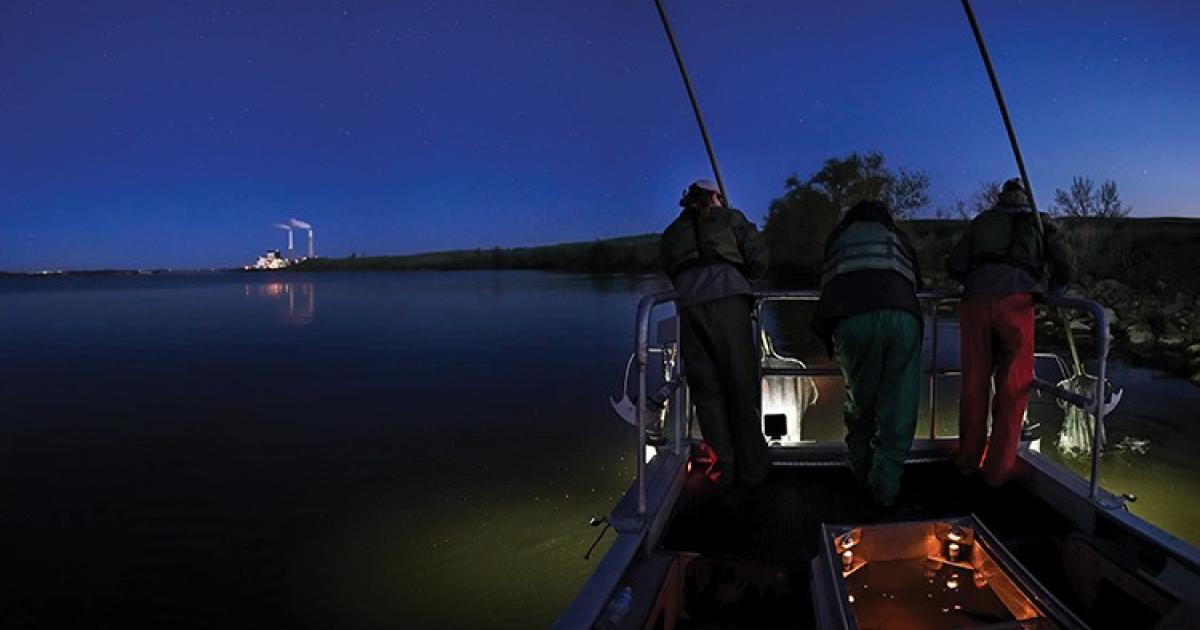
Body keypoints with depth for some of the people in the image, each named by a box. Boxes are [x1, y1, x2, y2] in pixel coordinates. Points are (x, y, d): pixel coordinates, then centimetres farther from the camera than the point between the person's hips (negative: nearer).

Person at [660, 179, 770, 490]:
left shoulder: (672, 232, 29)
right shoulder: (730, 218, 20)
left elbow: (671, 272, 21)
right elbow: (758, 259, 12)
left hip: (688, 304, 3)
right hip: (728, 297, -2)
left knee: (706, 389, 4)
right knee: (741, 385, 1)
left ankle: (723, 470, 2)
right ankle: (752, 469, 2)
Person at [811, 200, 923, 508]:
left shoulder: (838, 236, 32)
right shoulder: (898, 237, 33)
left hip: (851, 318, 0)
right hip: (901, 317, 0)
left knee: (859, 398, 17)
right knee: (898, 404, 5)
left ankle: (860, 469, 26)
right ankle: (886, 486, 1)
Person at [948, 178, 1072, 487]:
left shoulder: (982, 221, 24)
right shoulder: (1039, 222, 21)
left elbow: (956, 265, 15)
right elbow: (1064, 264, 11)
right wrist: (1054, 290, 29)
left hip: (975, 302, 2)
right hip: (1015, 302, -2)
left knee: (974, 384, 12)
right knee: (1012, 390, 5)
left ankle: (969, 461, 20)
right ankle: (997, 470, 6)